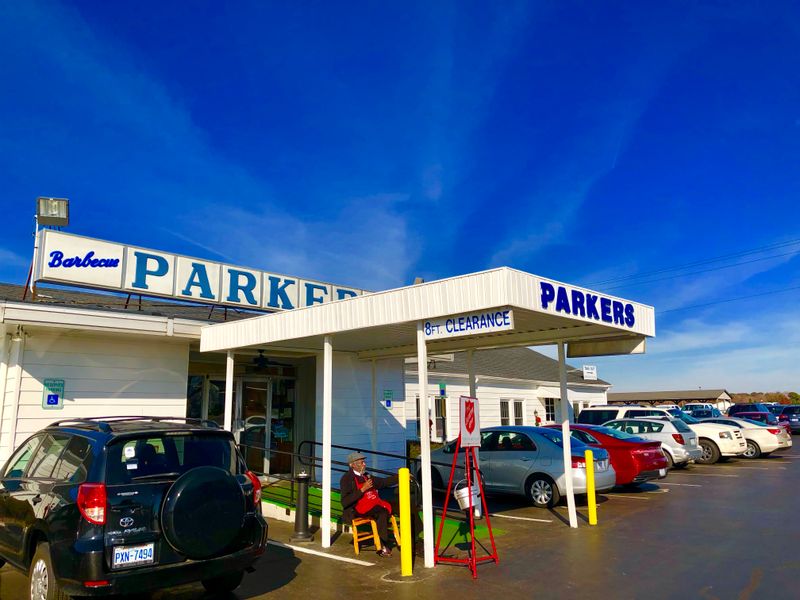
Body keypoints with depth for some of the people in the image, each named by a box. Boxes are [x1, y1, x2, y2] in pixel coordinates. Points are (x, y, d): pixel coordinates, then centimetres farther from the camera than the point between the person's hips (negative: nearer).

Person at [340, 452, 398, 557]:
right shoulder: (347, 478, -6)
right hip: (357, 510, -7)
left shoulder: (366, 476, 17)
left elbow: (384, 482, 22)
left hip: (373, 505, 7)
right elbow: (345, 502, -15)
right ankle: (383, 547, -22)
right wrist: (362, 489, -20)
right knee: (382, 512, -29)